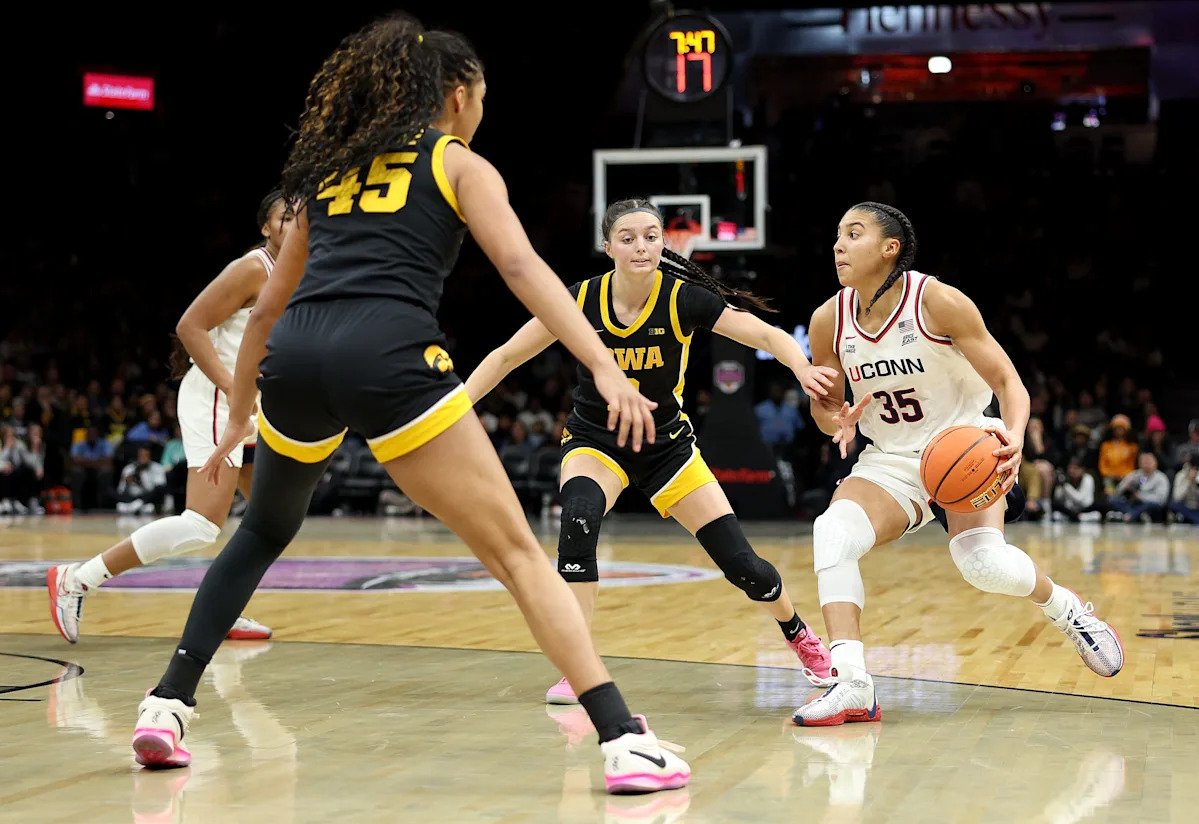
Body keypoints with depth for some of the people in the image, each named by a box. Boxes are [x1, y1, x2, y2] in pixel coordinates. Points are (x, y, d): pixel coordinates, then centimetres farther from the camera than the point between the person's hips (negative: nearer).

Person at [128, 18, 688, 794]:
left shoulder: (331, 165, 29)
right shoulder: (459, 163, 16)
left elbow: (270, 304, 32)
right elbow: (521, 267, -1)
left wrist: (239, 414, 41)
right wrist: (605, 367, -9)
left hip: (295, 354, 5)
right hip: (388, 354, -5)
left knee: (263, 532, 31)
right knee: (517, 553, -1)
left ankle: (168, 706, 24)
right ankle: (624, 738, -10)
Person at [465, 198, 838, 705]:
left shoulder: (683, 299, -19)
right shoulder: (581, 301, -17)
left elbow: (766, 334, -24)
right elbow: (506, 357, -10)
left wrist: (802, 367, -44)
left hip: (666, 443, 1)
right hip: (594, 440, 0)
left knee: (741, 563, -3)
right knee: (579, 518, -34)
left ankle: (796, 630, 33)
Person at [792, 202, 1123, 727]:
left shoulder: (939, 303, -17)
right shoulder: (829, 321, -5)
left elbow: (1007, 381, -14)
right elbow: (823, 402, 9)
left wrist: (1014, 436, -36)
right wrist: (836, 421, -16)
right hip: (890, 460, 4)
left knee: (983, 562, -26)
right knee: (832, 531, -25)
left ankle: (1067, 610, 9)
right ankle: (851, 685, -27)